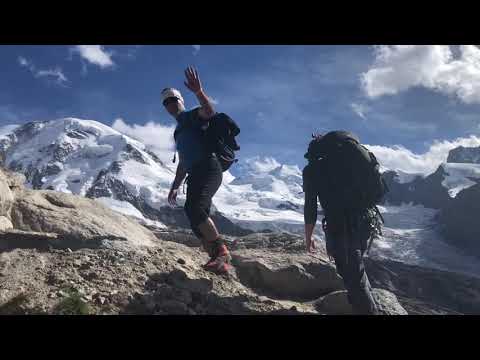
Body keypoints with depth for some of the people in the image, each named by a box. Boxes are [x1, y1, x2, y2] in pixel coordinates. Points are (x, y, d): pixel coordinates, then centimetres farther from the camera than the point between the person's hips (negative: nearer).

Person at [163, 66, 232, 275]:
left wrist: (198, 92, -37)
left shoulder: (193, 116, 6)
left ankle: (221, 251, -23)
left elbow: (210, 111, -20)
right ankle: (219, 261, 2)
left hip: (209, 170, -9)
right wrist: (175, 187, 27)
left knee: (194, 208, -29)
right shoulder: (178, 132, 30)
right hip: (194, 176, 9)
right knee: (197, 222, -2)